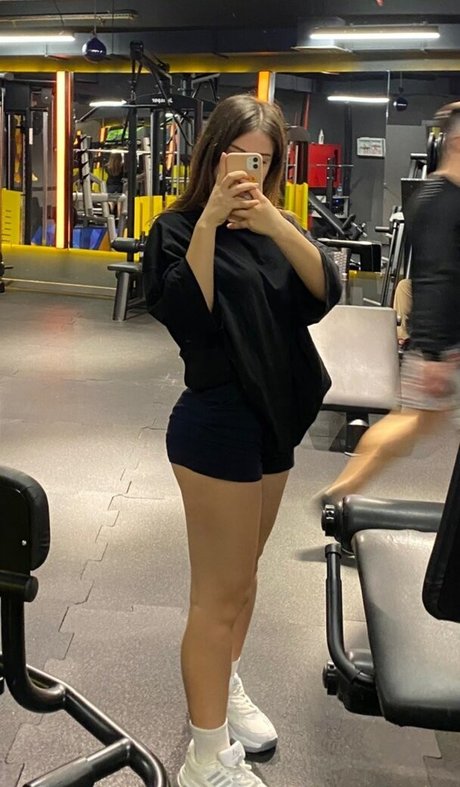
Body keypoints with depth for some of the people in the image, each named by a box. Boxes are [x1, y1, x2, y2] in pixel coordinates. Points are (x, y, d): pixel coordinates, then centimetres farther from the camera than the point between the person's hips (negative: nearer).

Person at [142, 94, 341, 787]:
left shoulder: (272, 227, 8)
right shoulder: (180, 227, -7)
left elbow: (325, 292, -8)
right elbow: (186, 315, -22)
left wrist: (276, 224, -22)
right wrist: (208, 222, -26)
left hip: (275, 417, 7)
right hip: (217, 421, -6)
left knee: (244, 573, 21)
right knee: (220, 592, 1)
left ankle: (227, 688, 42)